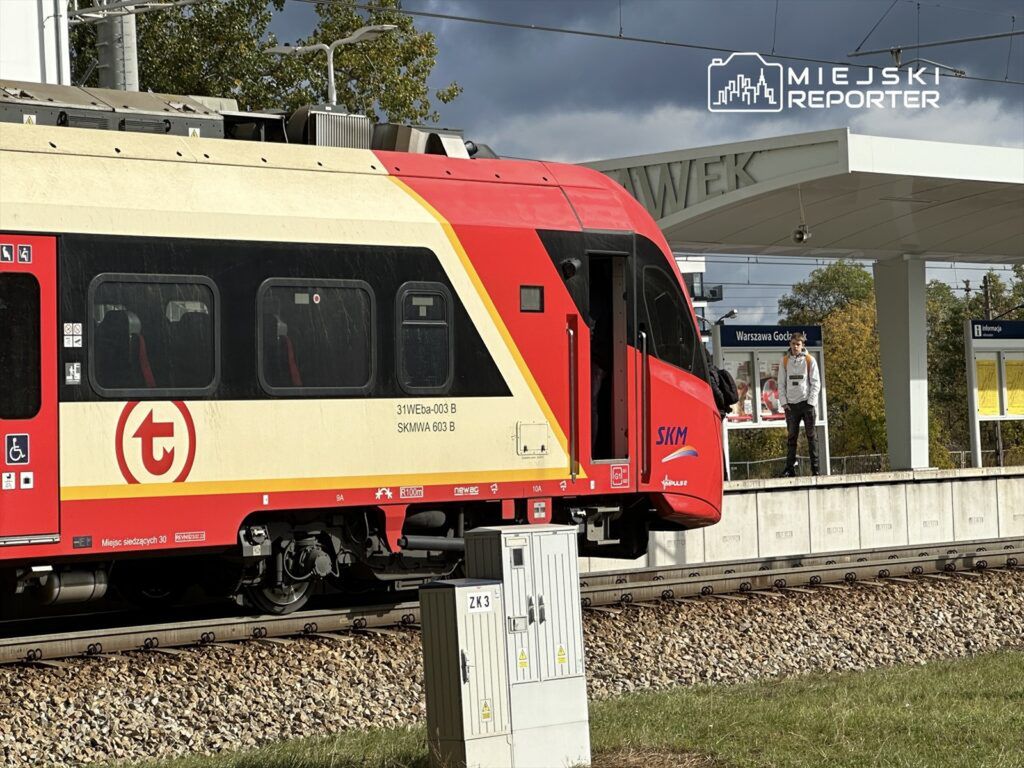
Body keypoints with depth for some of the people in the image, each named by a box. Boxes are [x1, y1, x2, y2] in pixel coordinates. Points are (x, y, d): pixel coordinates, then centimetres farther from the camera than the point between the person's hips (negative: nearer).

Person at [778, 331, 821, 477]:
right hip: (791, 404, 2)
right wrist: (784, 402, 0)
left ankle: (815, 467, 2)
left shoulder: (810, 360, 1)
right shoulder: (785, 361, 8)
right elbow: (781, 384, 9)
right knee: (792, 436, 4)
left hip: (807, 403, -2)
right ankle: (790, 468, 4)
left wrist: (810, 402, -9)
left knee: (811, 435, 0)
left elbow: (816, 383, -1)